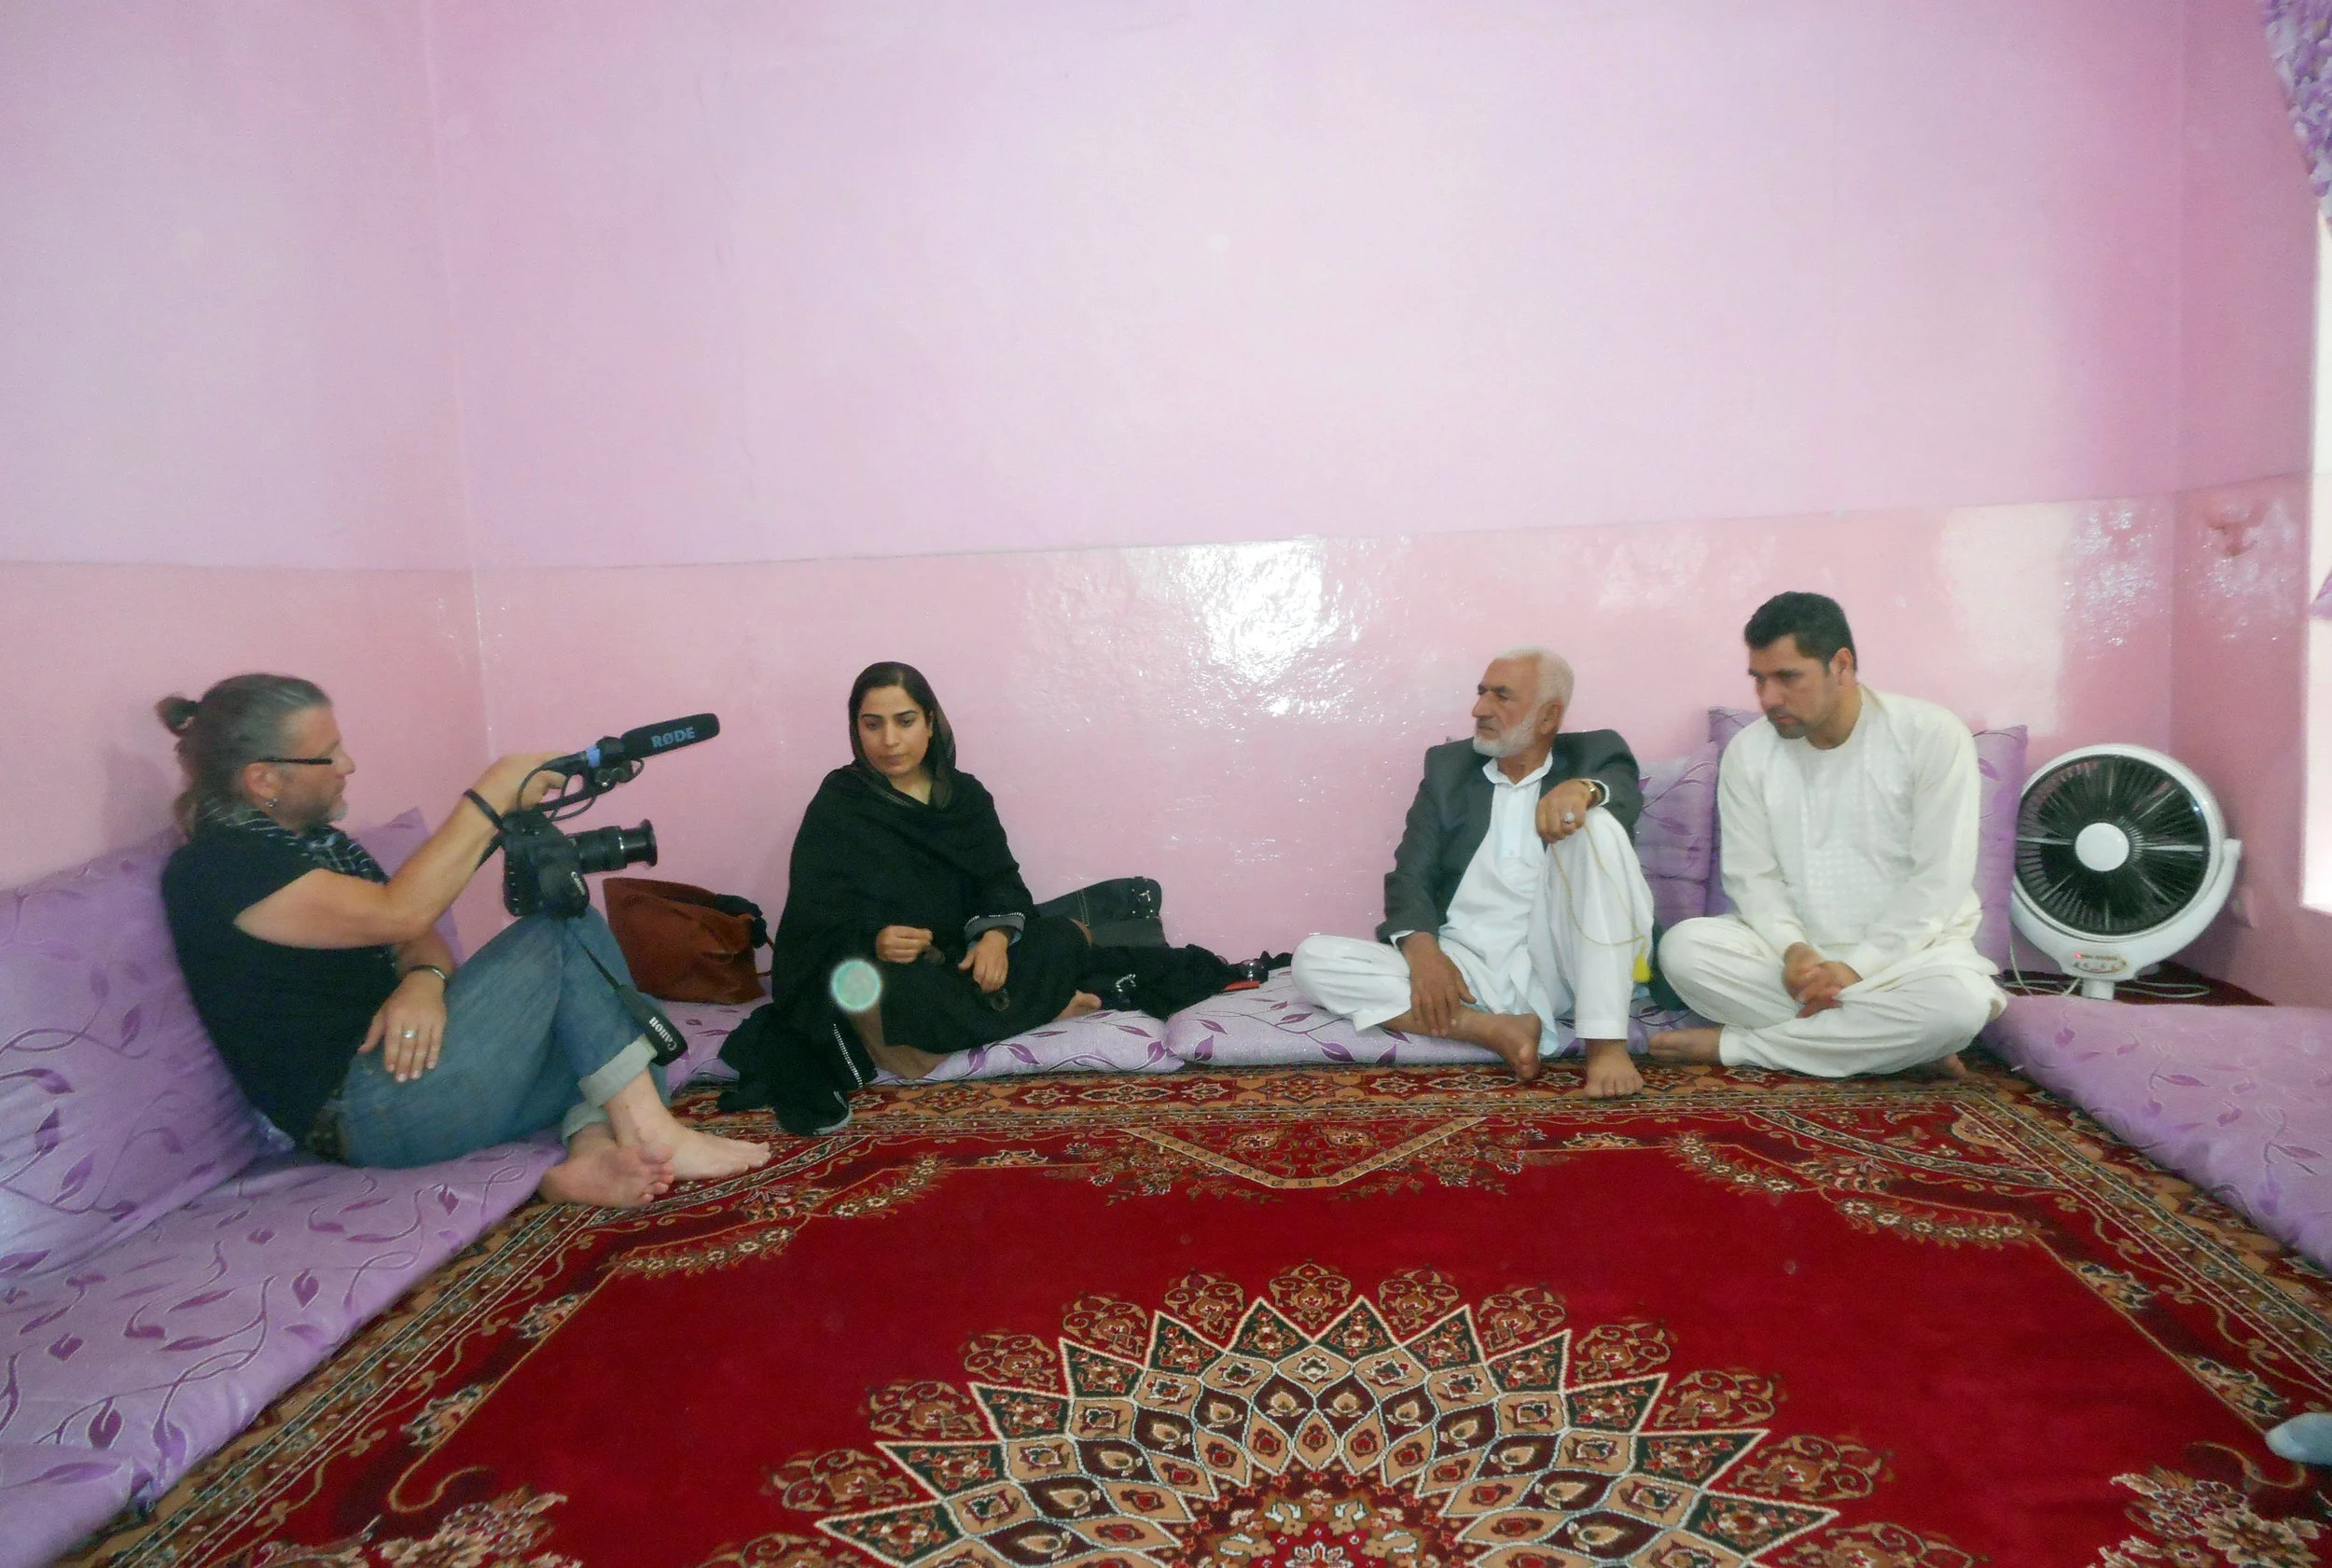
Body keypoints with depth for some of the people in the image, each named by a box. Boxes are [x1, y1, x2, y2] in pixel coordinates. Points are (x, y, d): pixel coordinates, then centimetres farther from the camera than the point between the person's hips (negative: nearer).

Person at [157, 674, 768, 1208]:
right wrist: (495, 794, -18)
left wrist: (424, 980, -14)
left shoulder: (322, 841, 18)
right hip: (366, 1114, -9)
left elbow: (420, 939, 11)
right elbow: (399, 914, -23)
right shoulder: (217, 867, -11)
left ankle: (592, 1149, -25)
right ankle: (653, 1135, -17)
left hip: (404, 1054, 9)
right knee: (565, 929, -13)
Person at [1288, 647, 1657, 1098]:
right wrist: (1423, 950, -15)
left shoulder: (1593, 754, 10)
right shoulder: (1448, 766, 14)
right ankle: (1496, 1029, -25)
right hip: (1469, 969, 2)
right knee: (1315, 959, -17)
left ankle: (1605, 1040, -28)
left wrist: (1584, 788, -37)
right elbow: (1410, 875, 5)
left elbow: (1628, 792, -13)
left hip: (1557, 964, -2)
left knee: (1597, 822, -25)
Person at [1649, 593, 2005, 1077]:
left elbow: (1939, 880, -14)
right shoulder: (1748, 753, -1)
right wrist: (1793, 950, -22)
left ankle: (1737, 1044, -21)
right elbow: (1753, 877, -2)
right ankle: (1893, 1042, -20)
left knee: (1959, 1001, -36)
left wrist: (1857, 967, -21)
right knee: (1684, 947, -24)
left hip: (1912, 947, -2)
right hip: (1799, 950, 3)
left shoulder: (1933, 736, -10)